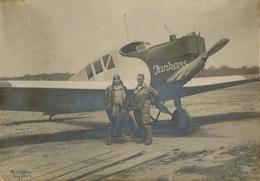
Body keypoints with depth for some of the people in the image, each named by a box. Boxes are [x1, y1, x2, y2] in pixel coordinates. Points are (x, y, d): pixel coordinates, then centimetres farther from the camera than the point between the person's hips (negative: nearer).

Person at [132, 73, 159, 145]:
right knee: (140, 124, 9)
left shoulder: (147, 88, -3)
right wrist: (133, 106, 12)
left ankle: (149, 139, -5)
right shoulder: (135, 89, 13)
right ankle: (142, 138, 19)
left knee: (146, 123, -10)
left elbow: (156, 94, 1)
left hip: (145, 108, -6)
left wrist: (150, 102, -2)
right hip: (137, 109, 6)